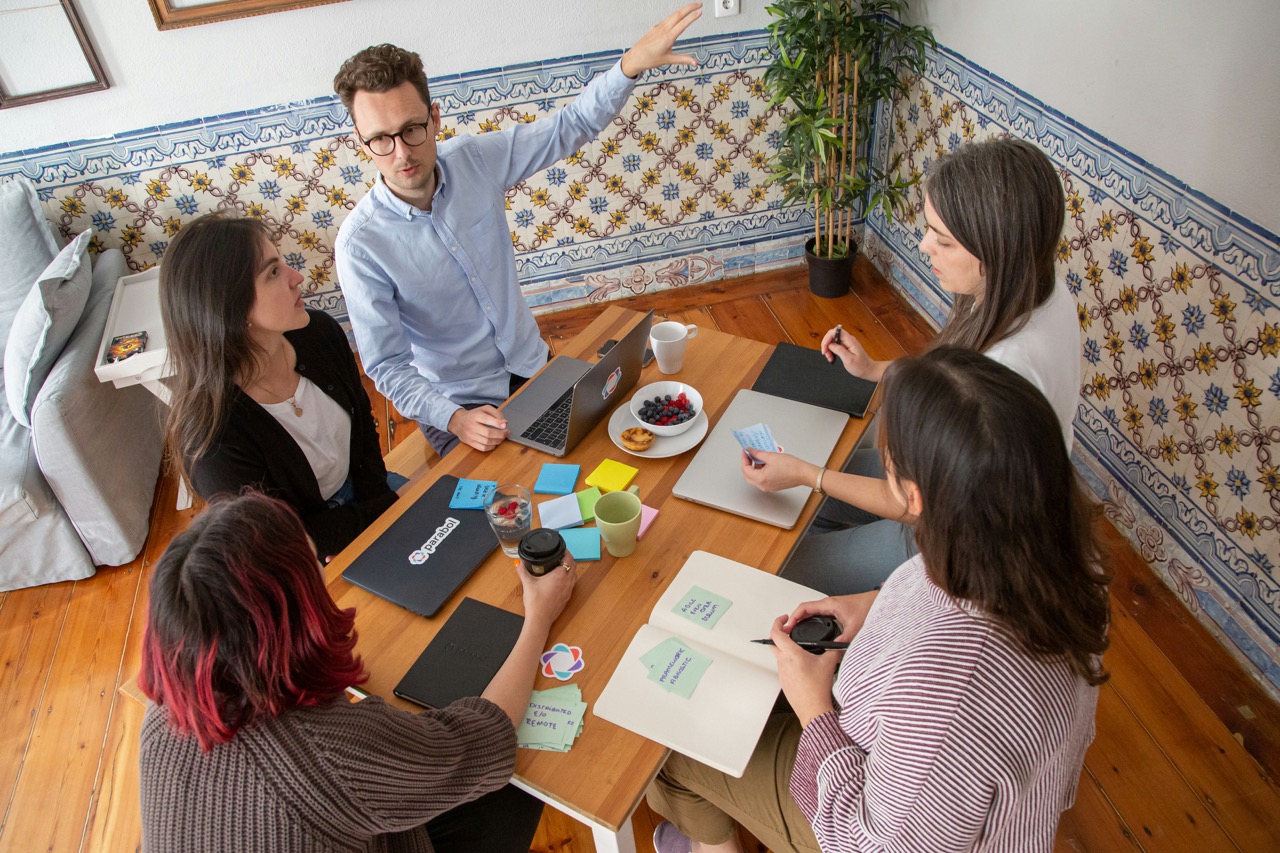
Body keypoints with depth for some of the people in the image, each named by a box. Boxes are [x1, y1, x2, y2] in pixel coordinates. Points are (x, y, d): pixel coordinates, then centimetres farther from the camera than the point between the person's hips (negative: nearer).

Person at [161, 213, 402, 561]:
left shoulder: (320, 332, -16)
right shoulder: (213, 439, -33)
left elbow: (362, 422, 2)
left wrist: (380, 498, -10)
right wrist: (386, 513, -17)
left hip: (362, 493, 6)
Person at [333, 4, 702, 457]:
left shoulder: (474, 160, -12)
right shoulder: (360, 242, -23)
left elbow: (569, 128, -4)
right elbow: (386, 365, -20)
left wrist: (631, 63, -19)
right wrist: (453, 419, -34)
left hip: (532, 365, 4)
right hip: (458, 403, -4)